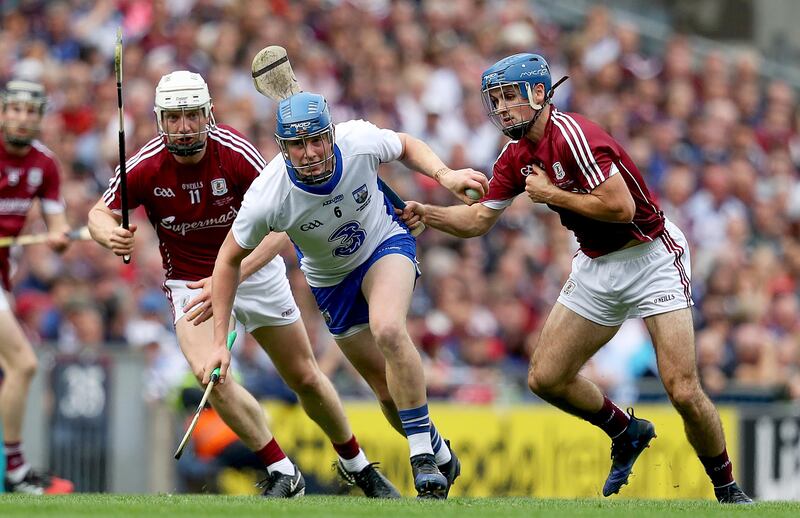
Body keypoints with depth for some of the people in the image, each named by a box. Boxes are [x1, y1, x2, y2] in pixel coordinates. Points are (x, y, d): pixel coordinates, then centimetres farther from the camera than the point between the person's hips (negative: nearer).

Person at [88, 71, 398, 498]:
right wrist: (108, 234, -30)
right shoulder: (146, 167, -19)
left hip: (255, 271, 0)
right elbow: (99, 212, -4)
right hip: (190, 283, 0)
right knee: (208, 373, -26)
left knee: (305, 378, 9)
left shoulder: (236, 153, -23)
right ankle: (282, 474, -12)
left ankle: (357, 465, 34)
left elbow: (279, 226, -25)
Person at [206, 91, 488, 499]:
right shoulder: (266, 198, -32)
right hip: (330, 278, 1)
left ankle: (424, 459, -24)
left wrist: (444, 175, -23)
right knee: (389, 391, 4)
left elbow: (406, 146, -4)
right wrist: (220, 341, -15)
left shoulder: (360, 141, -30)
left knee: (388, 330, -32)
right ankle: (439, 454, 33)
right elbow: (230, 259, -15)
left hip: (386, 244, -1)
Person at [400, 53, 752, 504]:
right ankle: (627, 433, 29)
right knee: (546, 379, 6)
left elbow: (621, 207, -29)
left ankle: (728, 489, 3)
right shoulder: (516, 157, 3)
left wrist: (551, 194, -19)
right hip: (598, 265, 8)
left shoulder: (572, 136, -23)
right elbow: (479, 220, 13)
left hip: (652, 258, -8)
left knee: (684, 392, -16)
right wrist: (426, 213, -3)